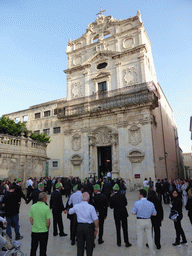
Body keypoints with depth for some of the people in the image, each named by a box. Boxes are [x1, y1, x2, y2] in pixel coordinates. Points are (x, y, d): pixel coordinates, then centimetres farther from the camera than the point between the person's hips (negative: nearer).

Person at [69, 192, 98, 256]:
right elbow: (96, 219, -12)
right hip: (89, 227, -3)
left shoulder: (76, 206, -4)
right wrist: (96, 228, 2)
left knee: (80, 245, 16)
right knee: (89, 245, 13)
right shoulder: (91, 207, -14)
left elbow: (70, 212, 16)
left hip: (80, 226, 3)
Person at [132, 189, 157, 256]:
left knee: (140, 238, 12)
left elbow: (133, 213, -10)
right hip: (148, 221, 3)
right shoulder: (151, 204, -7)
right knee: (149, 237, 19)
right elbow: (154, 214, 1)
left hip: (140, 221, -3)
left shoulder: (137, 203, -17)